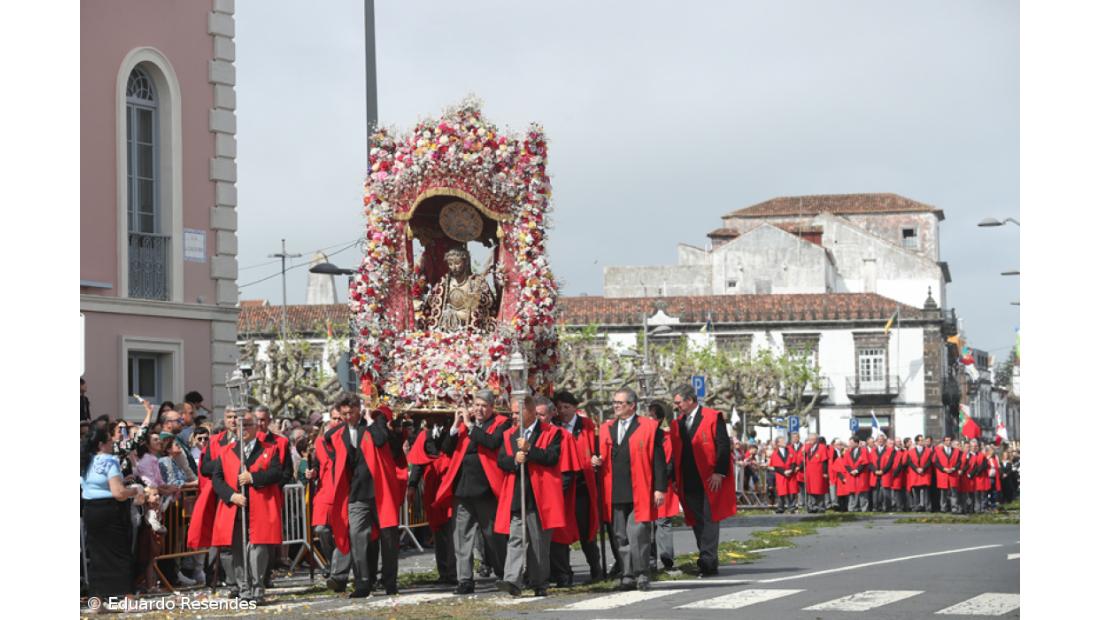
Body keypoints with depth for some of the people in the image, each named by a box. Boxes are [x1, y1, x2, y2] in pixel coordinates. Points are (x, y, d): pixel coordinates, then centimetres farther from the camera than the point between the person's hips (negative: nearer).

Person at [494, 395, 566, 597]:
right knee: (516, 539, -6)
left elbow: (552, 457, -12)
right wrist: (514, 460, -12)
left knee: (539, 541, 4)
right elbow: (501, 461, 8)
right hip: (516, 497, 3)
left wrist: (529, 449, -17)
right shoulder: (509, 435, 16)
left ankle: (539, 584, 12)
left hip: (540, 496, -3)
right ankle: (513, 581, -14)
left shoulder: (551, 433, 2)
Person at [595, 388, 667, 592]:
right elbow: (603, 456, 23)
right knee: (621, 537, 6)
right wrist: (597, 461, -1)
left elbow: (658, 460, -2)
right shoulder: (606, 429, 15)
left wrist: (660, 488, -7)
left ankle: (641, 575, 1)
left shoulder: (649, 428, 0)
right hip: (615, 494, 5)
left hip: (639, 494, -5)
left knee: (637, 534, -9)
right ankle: (628, 576, 13)